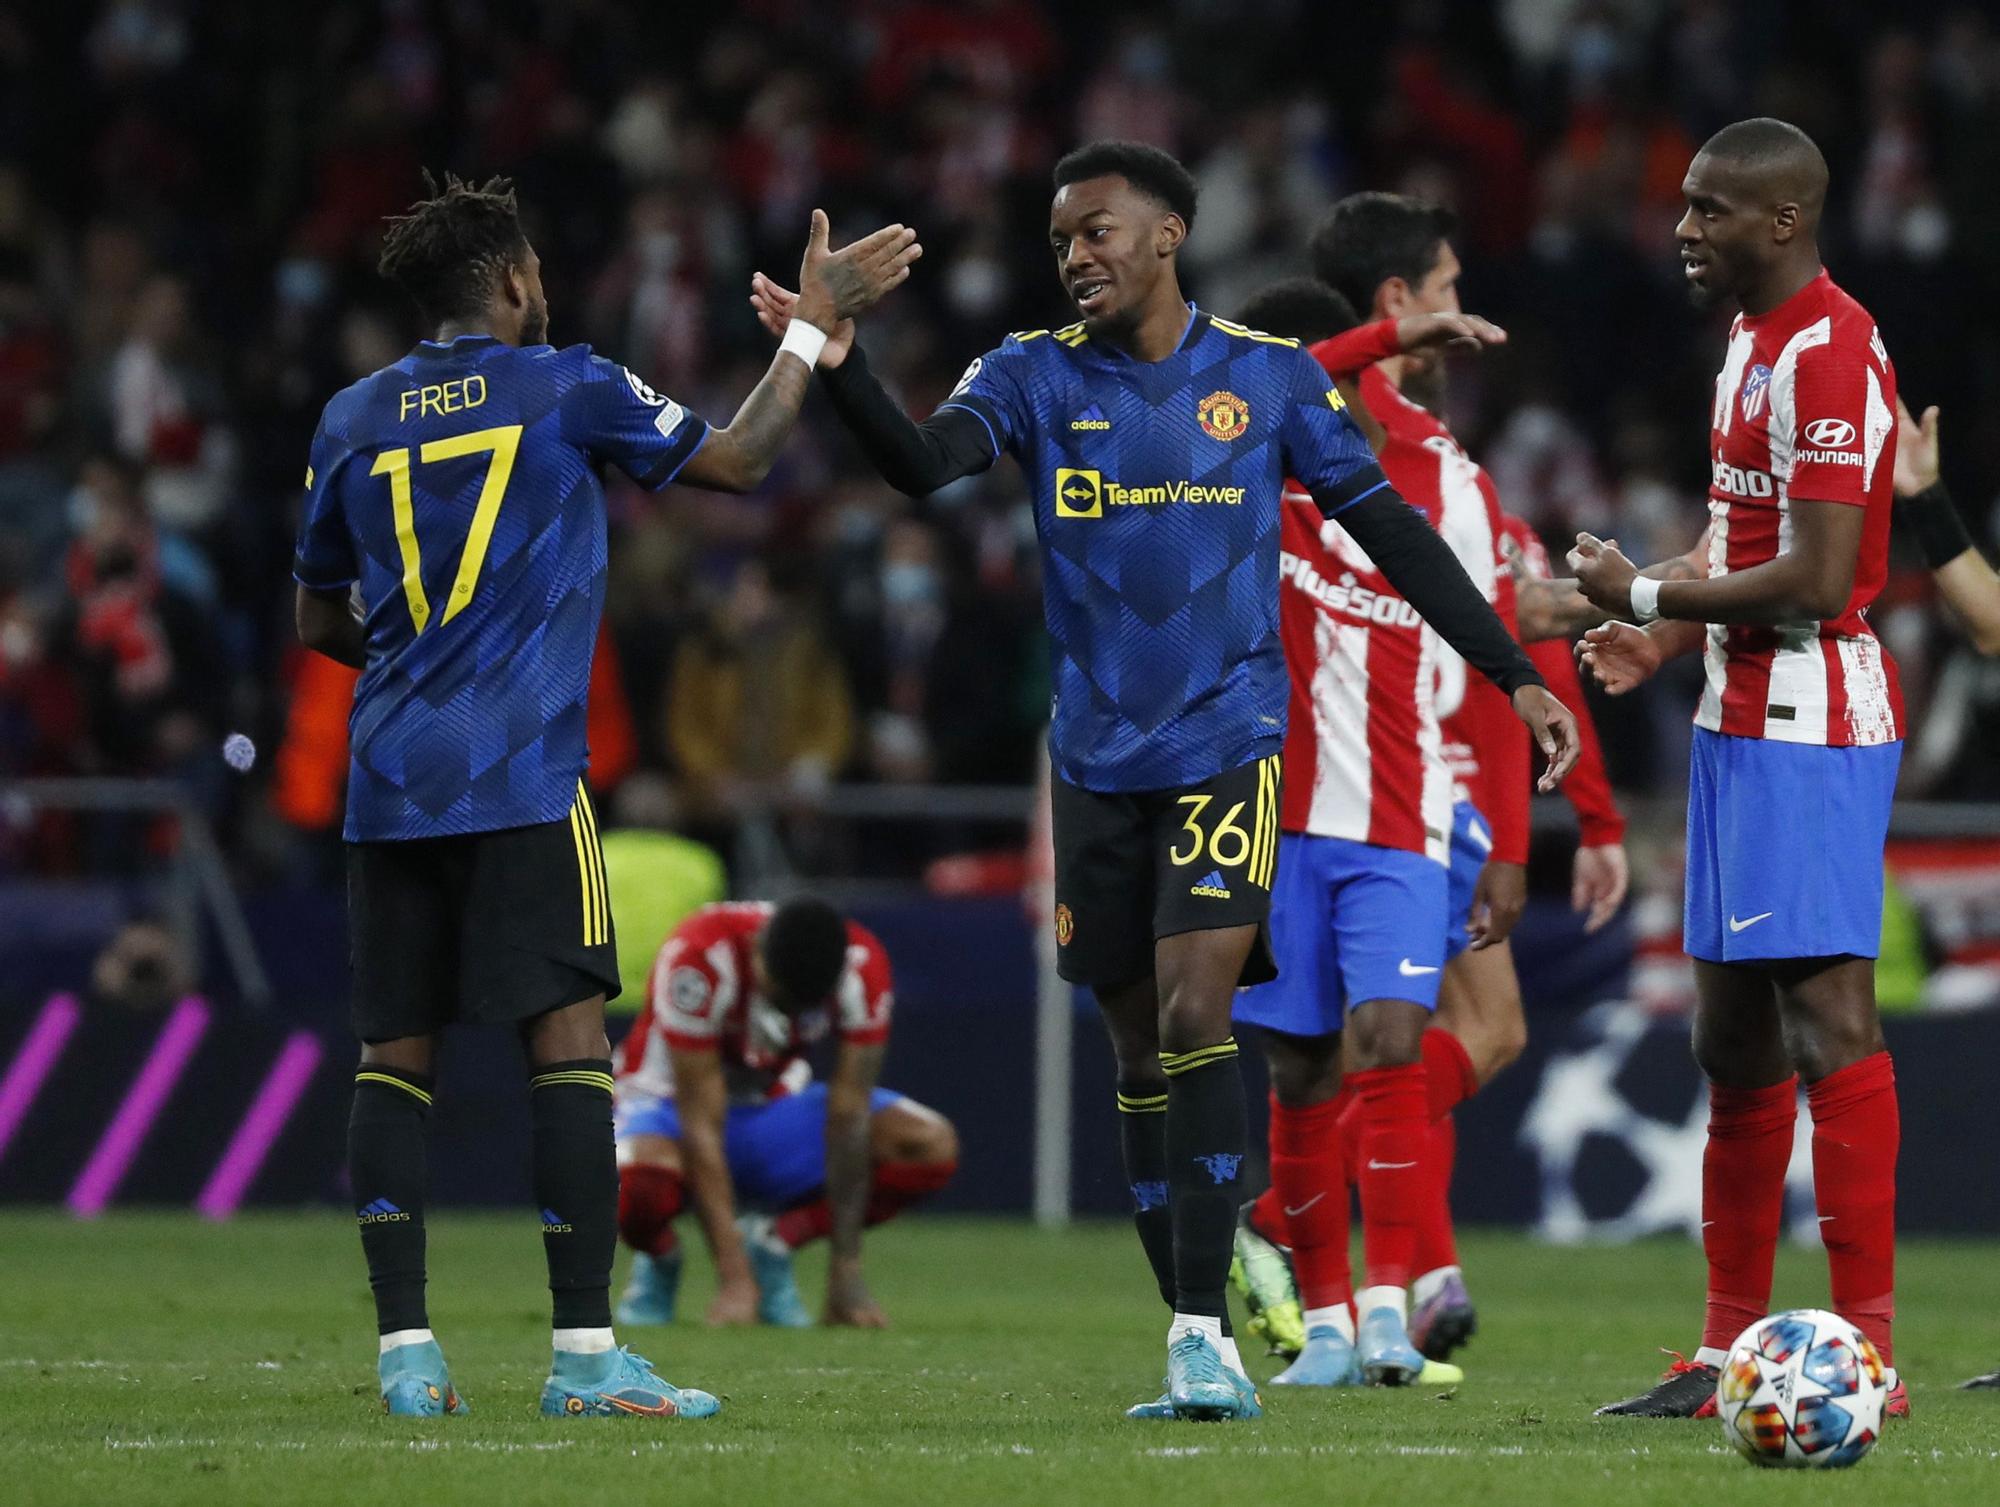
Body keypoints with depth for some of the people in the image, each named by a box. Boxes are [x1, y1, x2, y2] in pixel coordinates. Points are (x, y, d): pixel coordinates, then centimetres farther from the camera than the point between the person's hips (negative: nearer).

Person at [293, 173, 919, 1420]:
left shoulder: (353, 421, 12)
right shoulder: (565, 388, 1)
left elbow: (321, 622, 20)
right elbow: (737, 461, 7)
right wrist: (816, 323, 16)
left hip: (390, 785, 5)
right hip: (523, 777, -5)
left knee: (396, 1057, 7)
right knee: (571, 1045, -4)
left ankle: (407, 1350, 2)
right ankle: (586, 1353, -10)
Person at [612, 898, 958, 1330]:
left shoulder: (862, 967, -23)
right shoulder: (699, 958, -33)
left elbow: (848, 1116, -22)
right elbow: (700, 1124, -32)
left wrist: (845, 1273, -26)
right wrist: (734, 1279, -35)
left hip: (773, 1101, 4)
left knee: (933, 1148, -19)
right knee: (638, 1191, -40)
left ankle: (772, 1242, -6)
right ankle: (659, 1259, -4)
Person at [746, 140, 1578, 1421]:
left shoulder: (1267, 375, 1)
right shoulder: (1038, 374, 4)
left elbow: (1392, 531, 6)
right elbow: (926, 463, -15)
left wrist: (1513, 672, 4)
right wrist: (838, 365, -32)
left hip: (1228, 745, -3)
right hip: (1099, 760, 3)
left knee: (1196, 1017, -17)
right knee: (1141, 1049, 6)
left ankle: (1206, 1335, -16)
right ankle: (1196, 1349, 14)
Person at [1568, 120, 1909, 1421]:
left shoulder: (1829, 358, -16)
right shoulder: (1755, 344, 17)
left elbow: (1815, 582, -22)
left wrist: (1646, 598, -13)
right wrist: (1663, 637, 13)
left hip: (1809, 733, -11)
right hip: (1744, 724, 11)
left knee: (1829, 1021, -12)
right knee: (1734, 1043, 12)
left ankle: (1870, 1350, -13)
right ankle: (1731, 1351, 18)